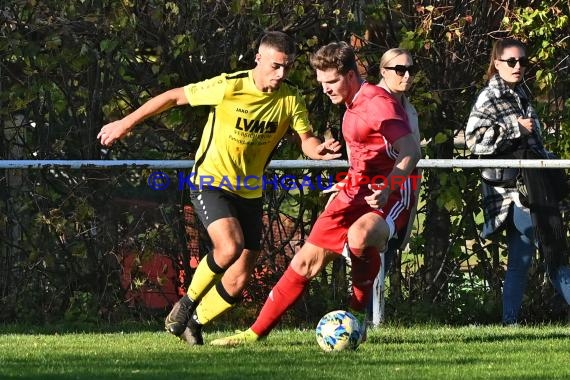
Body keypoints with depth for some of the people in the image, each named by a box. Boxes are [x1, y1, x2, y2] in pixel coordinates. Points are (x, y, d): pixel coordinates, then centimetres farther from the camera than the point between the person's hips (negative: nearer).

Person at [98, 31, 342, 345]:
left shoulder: (290, 99, -5)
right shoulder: (230, 86, -17)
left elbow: (307, 140, -5)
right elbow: (175, 97, -9)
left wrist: (319, 149, -31)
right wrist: (126, 123, -5)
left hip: (250, 192, 5)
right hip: (210, 181, -5)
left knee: (238, 281, 1)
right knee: (230, 245, -31)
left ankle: (194, 322, 25)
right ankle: (188, 301, -6)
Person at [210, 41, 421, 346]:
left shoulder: (378, 103, -16)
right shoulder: (352, 106, 13)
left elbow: (411, 151, -25)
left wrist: (385, 189, -36)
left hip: (391, 195, -9)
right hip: (357, 193, 9)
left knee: (359, 235, -39)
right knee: (308, 259, 4)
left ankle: (358, 318, -18)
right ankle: (256, 332, 10)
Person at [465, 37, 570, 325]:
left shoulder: (520, 96, 18)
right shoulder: (489, 98, -8)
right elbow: (474, 139, -21)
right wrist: (516, 128, -19)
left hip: (535, 186, 9)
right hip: (512, 190, -9)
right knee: (521, 258, -13)